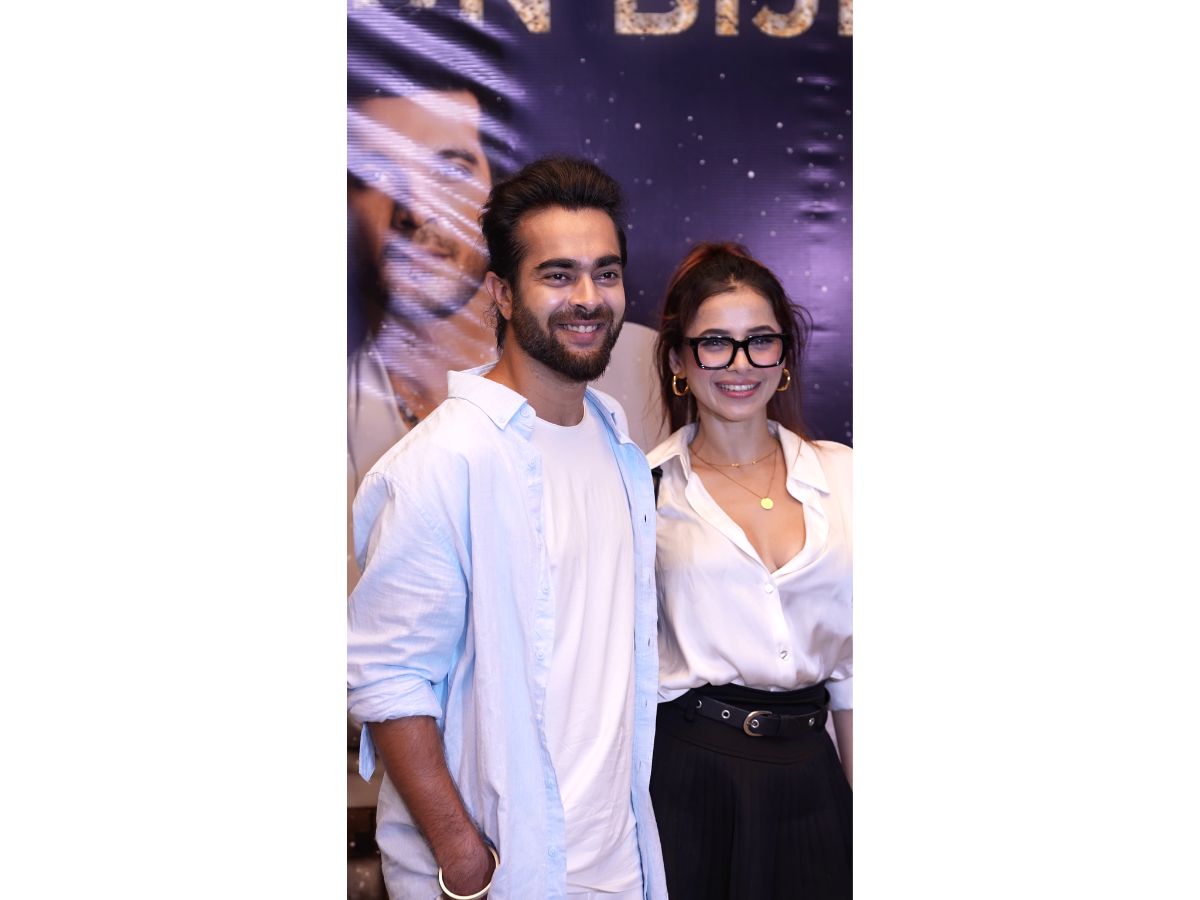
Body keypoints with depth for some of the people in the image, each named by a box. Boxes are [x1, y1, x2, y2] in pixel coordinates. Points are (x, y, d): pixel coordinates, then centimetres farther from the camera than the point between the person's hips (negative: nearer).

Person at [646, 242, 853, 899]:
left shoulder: (838, 474, 3)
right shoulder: (645, 489, -4)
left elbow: (850, 658, 7)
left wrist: (860, 799, 7)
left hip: (810, 777, 3)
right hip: (688, 773, -2)